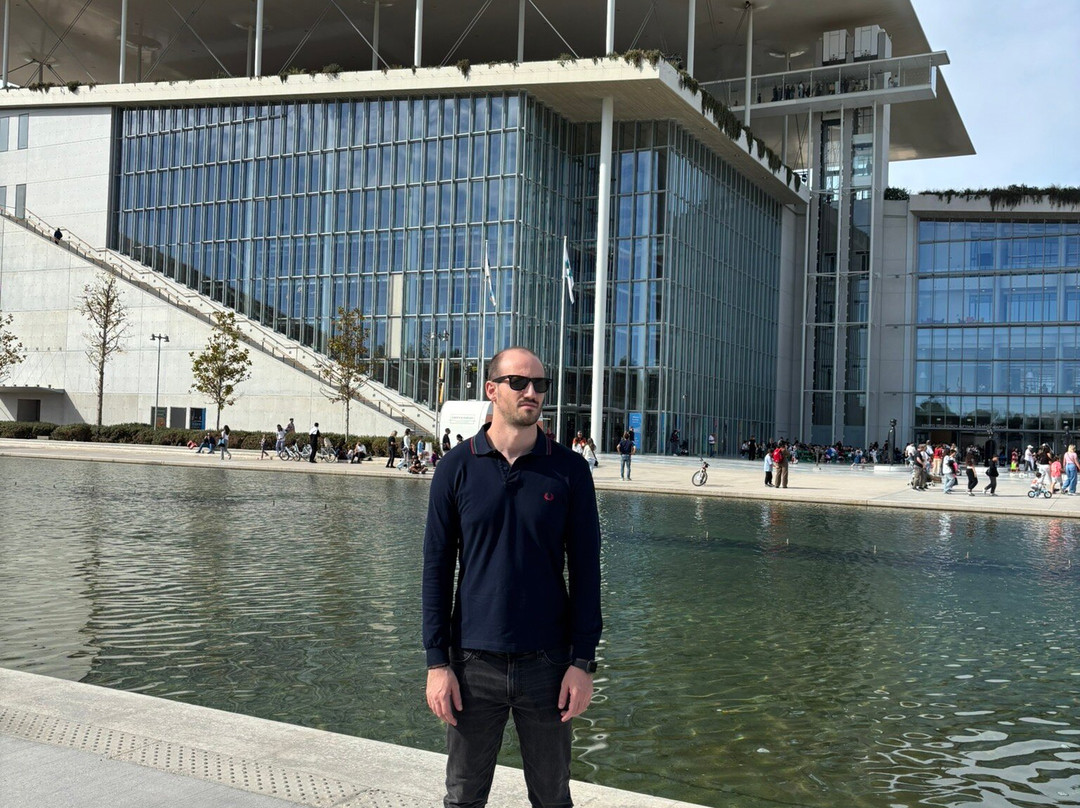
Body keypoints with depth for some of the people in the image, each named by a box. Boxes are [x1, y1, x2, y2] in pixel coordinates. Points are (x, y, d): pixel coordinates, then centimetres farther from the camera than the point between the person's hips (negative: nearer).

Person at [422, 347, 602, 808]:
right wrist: (437, 662, -4)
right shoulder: (457, 467, -1)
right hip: (474, 664, 0)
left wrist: (583, 662, -4)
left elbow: (585, 572, 0)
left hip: (548, 663, 0)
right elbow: (437, 569, 0)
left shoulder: (569, 470, -1)